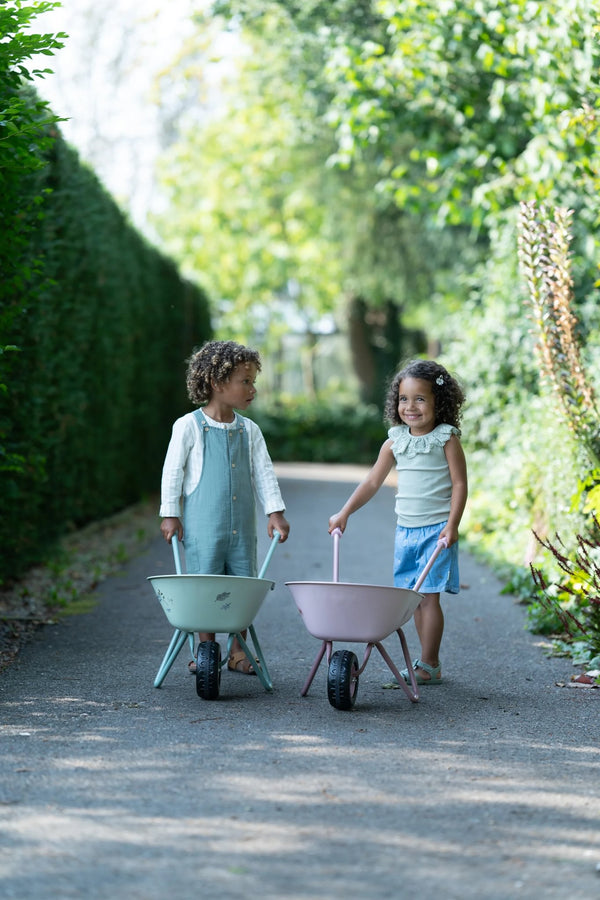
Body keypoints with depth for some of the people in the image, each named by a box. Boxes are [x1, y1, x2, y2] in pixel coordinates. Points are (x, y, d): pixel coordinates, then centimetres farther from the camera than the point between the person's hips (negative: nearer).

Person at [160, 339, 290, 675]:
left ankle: (237, 652, 17)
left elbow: (264, 472, 8)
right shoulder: (189, 427, -6)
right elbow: (173, 471, -2)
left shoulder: (250, 430, 7)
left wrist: (275, 512, 0)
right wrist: (170, 514, -2)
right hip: (202, 525, -4)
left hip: (242, 527, 4)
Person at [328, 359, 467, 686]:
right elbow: (372, 482, 14)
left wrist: (452, 524, -17)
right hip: (405, 530, 5)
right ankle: (429, 663, 16)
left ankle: (427, 666, -2)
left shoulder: (446, 440, -6)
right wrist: (344, 512, 10)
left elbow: (459, 484, -8)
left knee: (428, 596, -8)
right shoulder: (395, 442, 7)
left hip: (436, 530, -5)